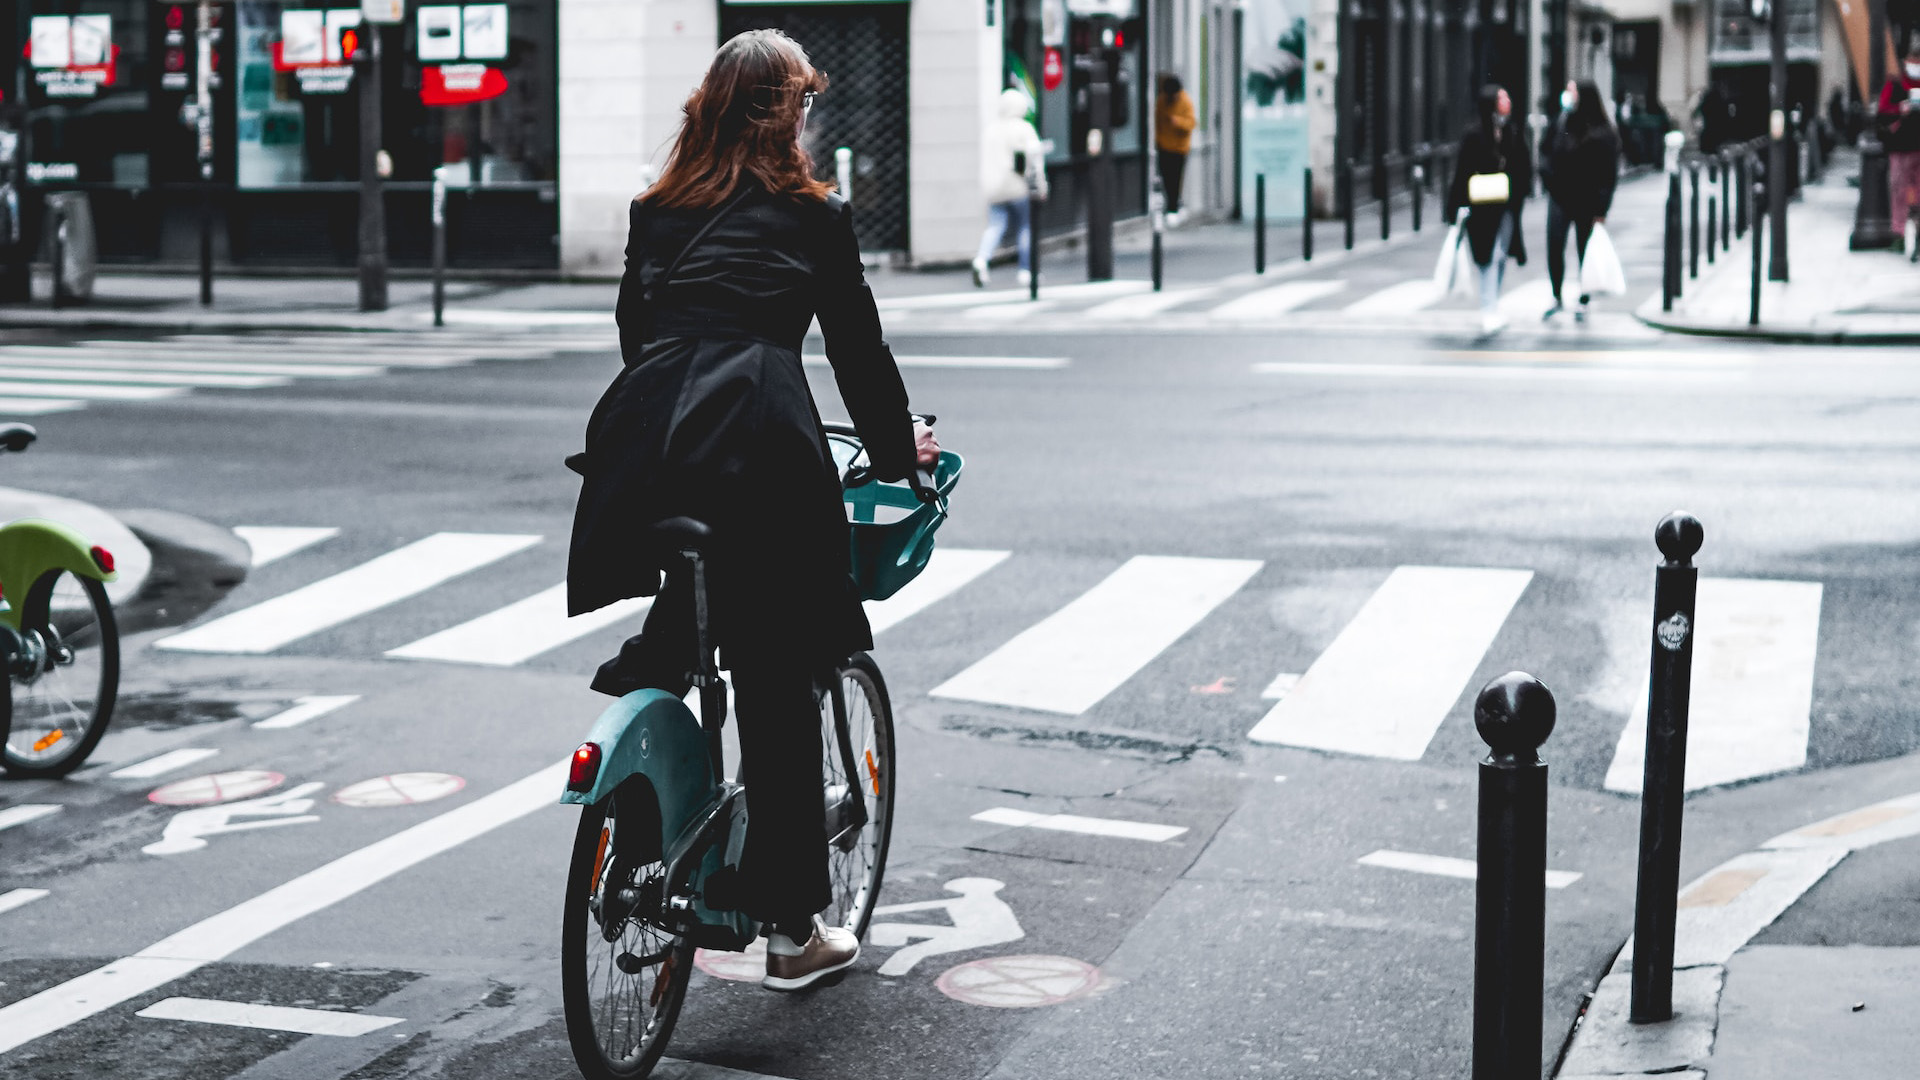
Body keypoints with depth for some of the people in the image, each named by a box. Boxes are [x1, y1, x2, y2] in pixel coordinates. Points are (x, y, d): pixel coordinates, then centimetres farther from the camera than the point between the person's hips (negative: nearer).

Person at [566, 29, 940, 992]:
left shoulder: (654, 210, 20)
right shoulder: (813, 215, 11)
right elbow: (857, 346, 15)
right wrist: (898, 451, 31)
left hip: (642, 440, 4)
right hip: (757, 439, -3)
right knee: (779, 694, 5)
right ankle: (791, 931, 11)